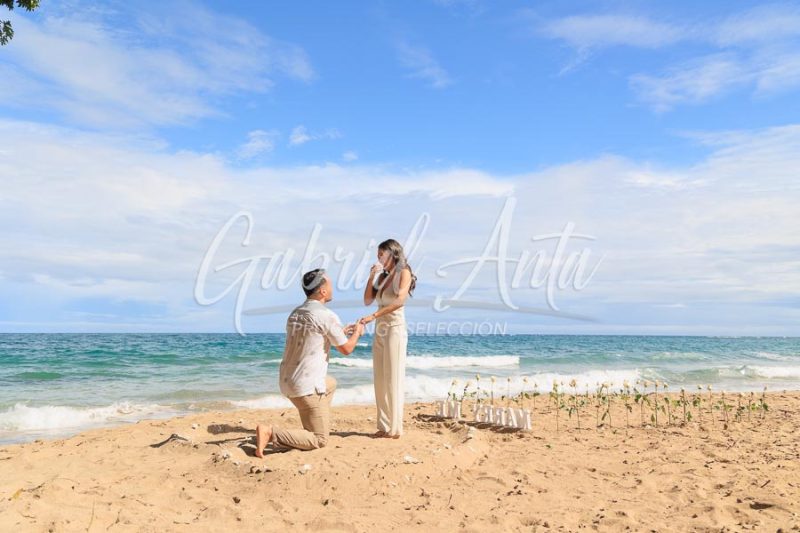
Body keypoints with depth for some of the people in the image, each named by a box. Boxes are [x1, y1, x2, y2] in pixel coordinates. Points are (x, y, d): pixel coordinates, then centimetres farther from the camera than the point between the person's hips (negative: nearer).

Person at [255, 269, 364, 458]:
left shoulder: (295, 314, 9)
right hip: (307, 387, -8)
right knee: (319, 440, 3)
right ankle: (271, 433, -12)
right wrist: (357, 332, 15)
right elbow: (346, 349, -4)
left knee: (331, 384, 34)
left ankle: (316, 426, 30)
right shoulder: (327, 316, -14)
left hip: (286, 381, 9)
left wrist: (342, 331, 27)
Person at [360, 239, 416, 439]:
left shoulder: (403, 273, -4)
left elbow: (399, 301, -18)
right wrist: (371, 276, 3)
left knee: (393, 379, -5)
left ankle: (395, 428, 0)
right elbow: (367, 301, 12)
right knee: (380, 380, 6)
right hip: (380, 330, 7)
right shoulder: (382, 276, 16)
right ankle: (384, 426, 11)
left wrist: (373, 316, -23)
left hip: (395, 328, -7)